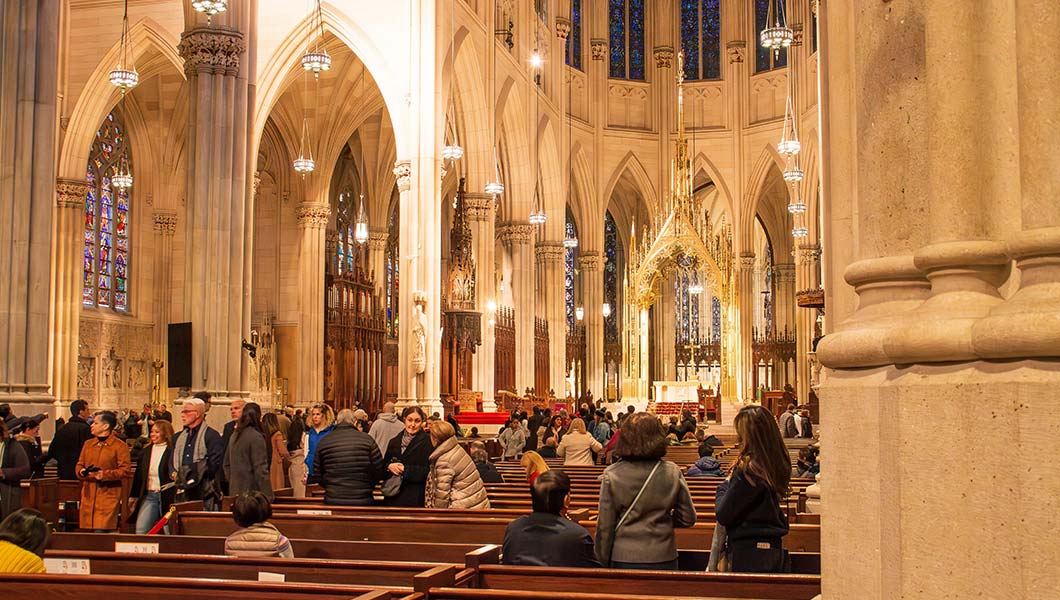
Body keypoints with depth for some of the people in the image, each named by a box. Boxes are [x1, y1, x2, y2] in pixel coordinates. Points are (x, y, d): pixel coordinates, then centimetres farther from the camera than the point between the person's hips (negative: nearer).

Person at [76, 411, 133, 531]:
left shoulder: (120, 446, -2)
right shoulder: (88, 444, 17)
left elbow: (126, 470, -8)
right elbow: (79, 464, 22)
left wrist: (105, 474, -19)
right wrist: (81, 471, -2)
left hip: (108, 496, -6)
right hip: (88, 495, 6)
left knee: (101, 530, -13)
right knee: (89, 532, 4)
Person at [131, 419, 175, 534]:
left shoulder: (172, 452, -6)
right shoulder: (145, 453, 12)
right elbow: (138, 476, 16)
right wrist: (134, 498, 15)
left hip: (166, 497, -5)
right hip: (148, 496, 5)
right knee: (140, 530, -5)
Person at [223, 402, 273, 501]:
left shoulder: (234, 436, 11)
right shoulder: (257, 437, -12)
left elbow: (226, 464, 19)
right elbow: (261, 469, -15)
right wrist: (268, 496, -12)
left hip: (235, 491, 7)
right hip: (252, 491, -7)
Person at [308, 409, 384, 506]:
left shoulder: (323, 442, 2)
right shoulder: (367, 439, -4)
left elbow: (317, 476, 7)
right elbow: (379, 471, -1)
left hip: (333, 501, 2)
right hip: (362, 501, -1)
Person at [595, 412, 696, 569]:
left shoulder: (611, 475, -8)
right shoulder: (672, 472, -5)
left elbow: (604, 525, -5)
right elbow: (688, 518, 2)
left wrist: (604, 562, 6)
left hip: (623, 559, -1)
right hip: (663, 558, 1)